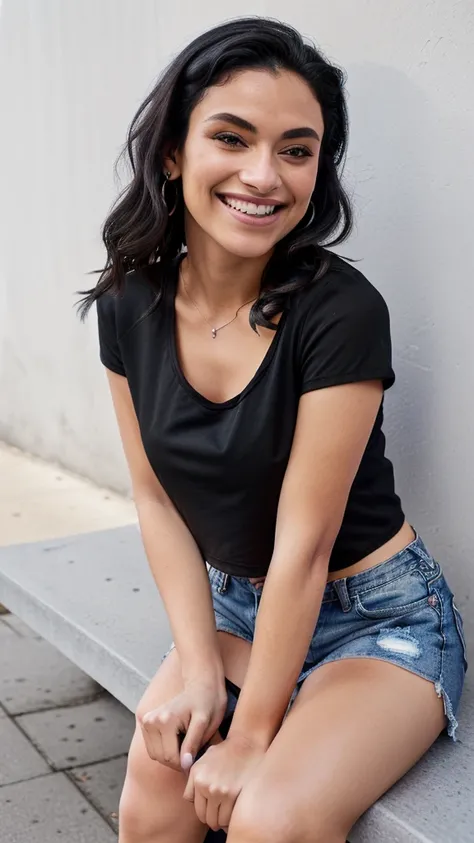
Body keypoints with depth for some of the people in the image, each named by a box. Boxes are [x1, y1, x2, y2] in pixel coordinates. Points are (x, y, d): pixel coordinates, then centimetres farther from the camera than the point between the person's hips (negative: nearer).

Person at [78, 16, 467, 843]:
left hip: (380, 622, -4)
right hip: (233, 610, 5)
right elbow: (156, 499, -2)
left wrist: (252, 734, -15)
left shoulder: (340, 311, -24)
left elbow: (303, 543, -21)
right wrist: (197, 667, -9)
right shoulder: (131, 304, -7)